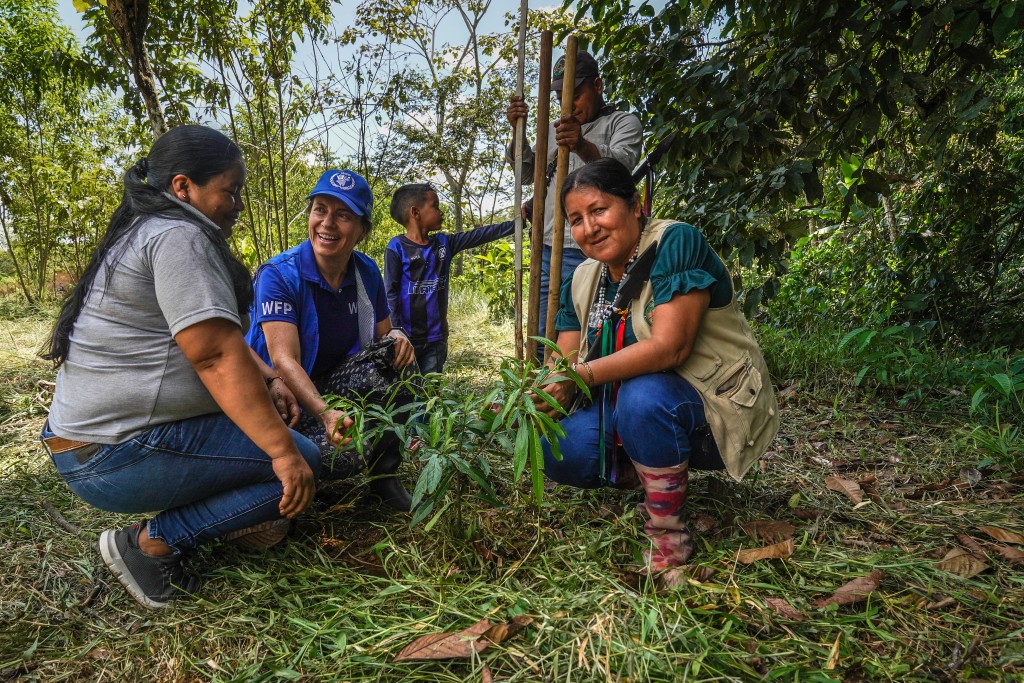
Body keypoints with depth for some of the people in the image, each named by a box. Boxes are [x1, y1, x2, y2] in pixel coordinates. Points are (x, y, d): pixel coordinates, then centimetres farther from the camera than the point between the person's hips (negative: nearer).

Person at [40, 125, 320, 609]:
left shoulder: (146, 233, 16)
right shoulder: (178, 237, -18)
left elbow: (215, 335, 17)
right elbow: (218, 356, -26)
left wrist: (267, 381, 5)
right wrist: (284, 452, -25)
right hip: (120, 457, -11)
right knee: (304, 463, -10)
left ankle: (227, 511, 6)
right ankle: (153, 543, -6)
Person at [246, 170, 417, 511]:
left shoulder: (367, 273, -4)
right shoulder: (279, 275, -20)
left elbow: (382, 336, 6)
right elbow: (284, 361, -29)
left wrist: (396, 337, -21)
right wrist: (325, 414, -47)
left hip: (334, 385, 5)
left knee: (395, 357, -23)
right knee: (344, 456, -33)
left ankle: (385, 474, -8)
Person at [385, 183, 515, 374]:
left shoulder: (443, 243, 7)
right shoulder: (397, 247, -9)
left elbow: (479, 235, 6)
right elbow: (390, 293, -10)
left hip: (436, 338, 5)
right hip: (406, 337, -5)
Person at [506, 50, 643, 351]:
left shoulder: (624, 123, 6)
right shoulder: (555, 128, 25)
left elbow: (622, 163, -14)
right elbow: (529, 174, 24)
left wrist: (582, 146, -34)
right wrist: (518, 130, 8)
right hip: (548, 249, 6)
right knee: (542, 342, 7)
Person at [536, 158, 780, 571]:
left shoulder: (675, 242, -18)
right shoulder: (583, 280, 4)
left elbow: (669, 347, -29)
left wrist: (580, 377, -32)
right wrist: (536, 400, -22)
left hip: (716, 410, -6)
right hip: (629, 408, 7)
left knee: (643, 396, -37)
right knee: (557, 451, -13)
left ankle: (669, 533, -15)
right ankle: (654, 480, 13)